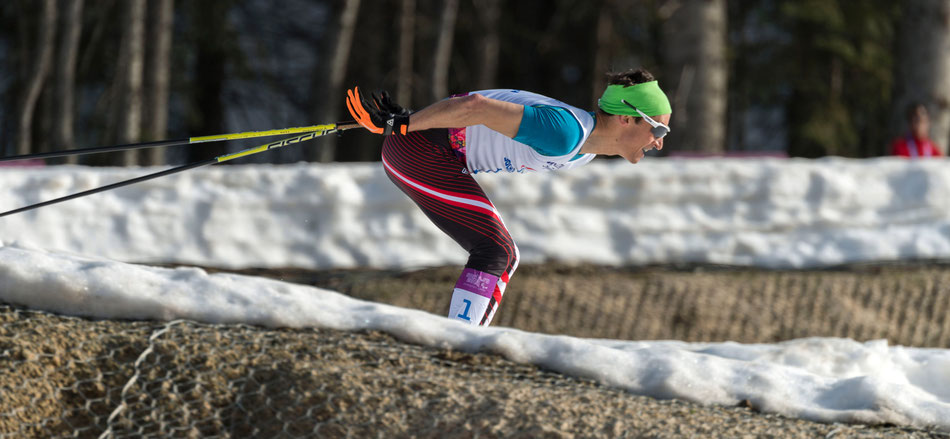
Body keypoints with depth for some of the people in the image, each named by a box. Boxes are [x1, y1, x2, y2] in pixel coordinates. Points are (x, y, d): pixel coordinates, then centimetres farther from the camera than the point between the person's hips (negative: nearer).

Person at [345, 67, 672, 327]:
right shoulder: (566, 132, -25)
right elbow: (476, 107, -29)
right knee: (495, 250, -15)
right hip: (419, 148, -10)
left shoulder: (584, 150, 8)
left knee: (503, 258, 9)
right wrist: (403, 123, -23)